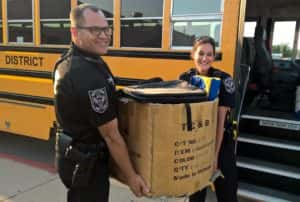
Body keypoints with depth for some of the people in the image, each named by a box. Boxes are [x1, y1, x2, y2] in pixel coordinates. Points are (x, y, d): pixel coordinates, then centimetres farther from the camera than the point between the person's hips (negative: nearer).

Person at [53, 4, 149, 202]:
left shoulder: (68, 60, 1)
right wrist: (131, 176, -16)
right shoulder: (89, 76, -30)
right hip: (87, 162, -9)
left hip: (72, 153, 9)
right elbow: (111, 135, -25)